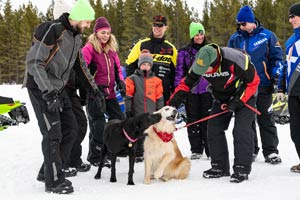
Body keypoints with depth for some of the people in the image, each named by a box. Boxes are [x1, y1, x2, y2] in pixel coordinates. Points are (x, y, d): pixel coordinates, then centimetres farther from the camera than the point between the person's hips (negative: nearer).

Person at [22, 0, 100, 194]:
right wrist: (48, 93, -29)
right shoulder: (52, 30, -21)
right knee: (53, 134, -9)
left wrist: (93, 87, 23)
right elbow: (33, 62, -23)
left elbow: (81, 65, 22)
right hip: (40, 88, -9)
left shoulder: (76, 36, 7)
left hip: (58, 89, 9)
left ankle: (49, 170, 19)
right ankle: (53, 181, 2)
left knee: (71, 129, 8)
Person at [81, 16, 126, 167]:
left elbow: (117, 67, 22)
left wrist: (121, 82, 6)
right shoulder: (89, 48, -7)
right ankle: (95, 157, 6)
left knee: (119, 118, 9)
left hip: (109, 92, 7)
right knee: (98, 124, -6)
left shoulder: (111, 48, 15)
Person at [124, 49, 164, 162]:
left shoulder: (156, 80, 8)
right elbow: (128, 97, 0)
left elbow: (159, 98, 11)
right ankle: (138, 155, 13)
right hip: (137, 114, -2)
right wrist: (128, 111, -4)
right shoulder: (133, 79, 2)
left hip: (152, 114, 2)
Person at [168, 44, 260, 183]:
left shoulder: (235, 60, -36)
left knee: (241, 131, -16)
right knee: (214, 129, 0)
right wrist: (172, 104, -16)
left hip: (244, 94, -5)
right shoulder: (199, 64, -20)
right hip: (222, 97, 6)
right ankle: (220, 167, 12)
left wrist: (238, 101, -24)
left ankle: (242, 169, -8)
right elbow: (186, 83, -7)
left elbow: (253, 81, -22)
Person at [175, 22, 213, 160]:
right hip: (190, 90, 0)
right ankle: (196, 150, 11)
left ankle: (211, 150, 2)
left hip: (207, 89, 0)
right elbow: (179, 72, 6)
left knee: (208, 119, -4)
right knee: (193, 121, 3)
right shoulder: (184, 52, 7)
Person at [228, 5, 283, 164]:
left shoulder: (267, 36, -1)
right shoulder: (235, 39, 7)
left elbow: (277, 58, 2)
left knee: (266, 119, 1)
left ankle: (270, 152, 6)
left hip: (263, 86, -3)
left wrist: (276, 76, -8)